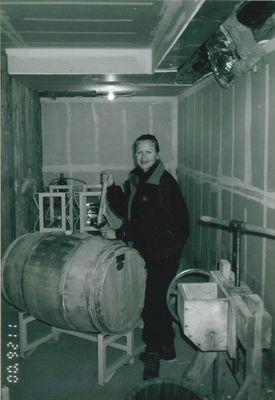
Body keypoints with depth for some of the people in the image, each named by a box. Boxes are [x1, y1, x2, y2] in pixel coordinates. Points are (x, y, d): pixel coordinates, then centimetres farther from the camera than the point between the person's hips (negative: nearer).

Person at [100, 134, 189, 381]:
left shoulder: (164, 183, -18)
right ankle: (167, 346, 34)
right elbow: (125, 210, 12)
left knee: (153, 302, -6)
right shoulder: (135, 179, 7)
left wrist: (119, 234, -21)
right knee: (158, 298, 17)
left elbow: (151, 224, -24)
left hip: (164, 251, -8)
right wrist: (111, 187, 0)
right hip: (145, 249, 8)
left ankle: (154, 353, 10)